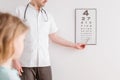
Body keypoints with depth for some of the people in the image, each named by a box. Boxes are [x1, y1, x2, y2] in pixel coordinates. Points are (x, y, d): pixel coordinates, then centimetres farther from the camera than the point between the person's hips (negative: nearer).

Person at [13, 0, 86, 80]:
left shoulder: (48, 15, 11)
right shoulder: (20, 11, 1)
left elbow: (54, 37, 20)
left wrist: (74, 45, 22)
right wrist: (15, 60, -7)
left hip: (44, 63, 3)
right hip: (26, 63, -3)